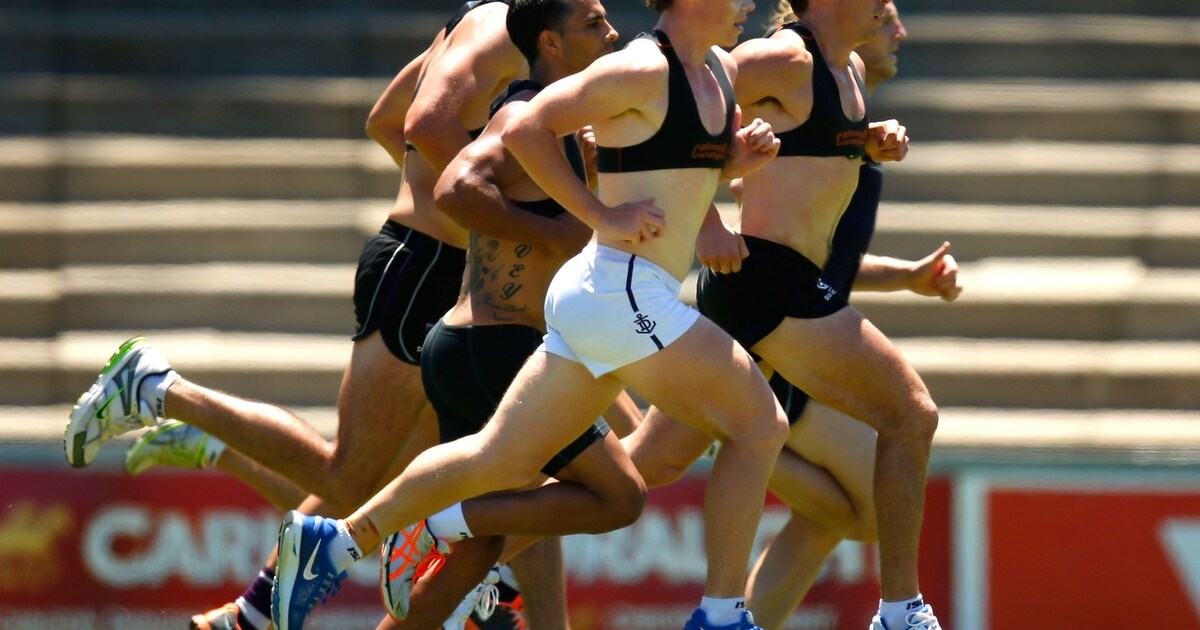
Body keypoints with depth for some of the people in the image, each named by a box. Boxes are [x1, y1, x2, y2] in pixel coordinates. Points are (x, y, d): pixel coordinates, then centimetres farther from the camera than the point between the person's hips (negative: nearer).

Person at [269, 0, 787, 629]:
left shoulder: (719, 73, 15)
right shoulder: (642, 70, -13)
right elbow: (526, 128, -15)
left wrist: (740, 157, 8)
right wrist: (602, 216, -17)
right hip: (622, 288, -9)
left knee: (502, 459, 10)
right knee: (759, 423, -9)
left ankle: (332, 542, 15)